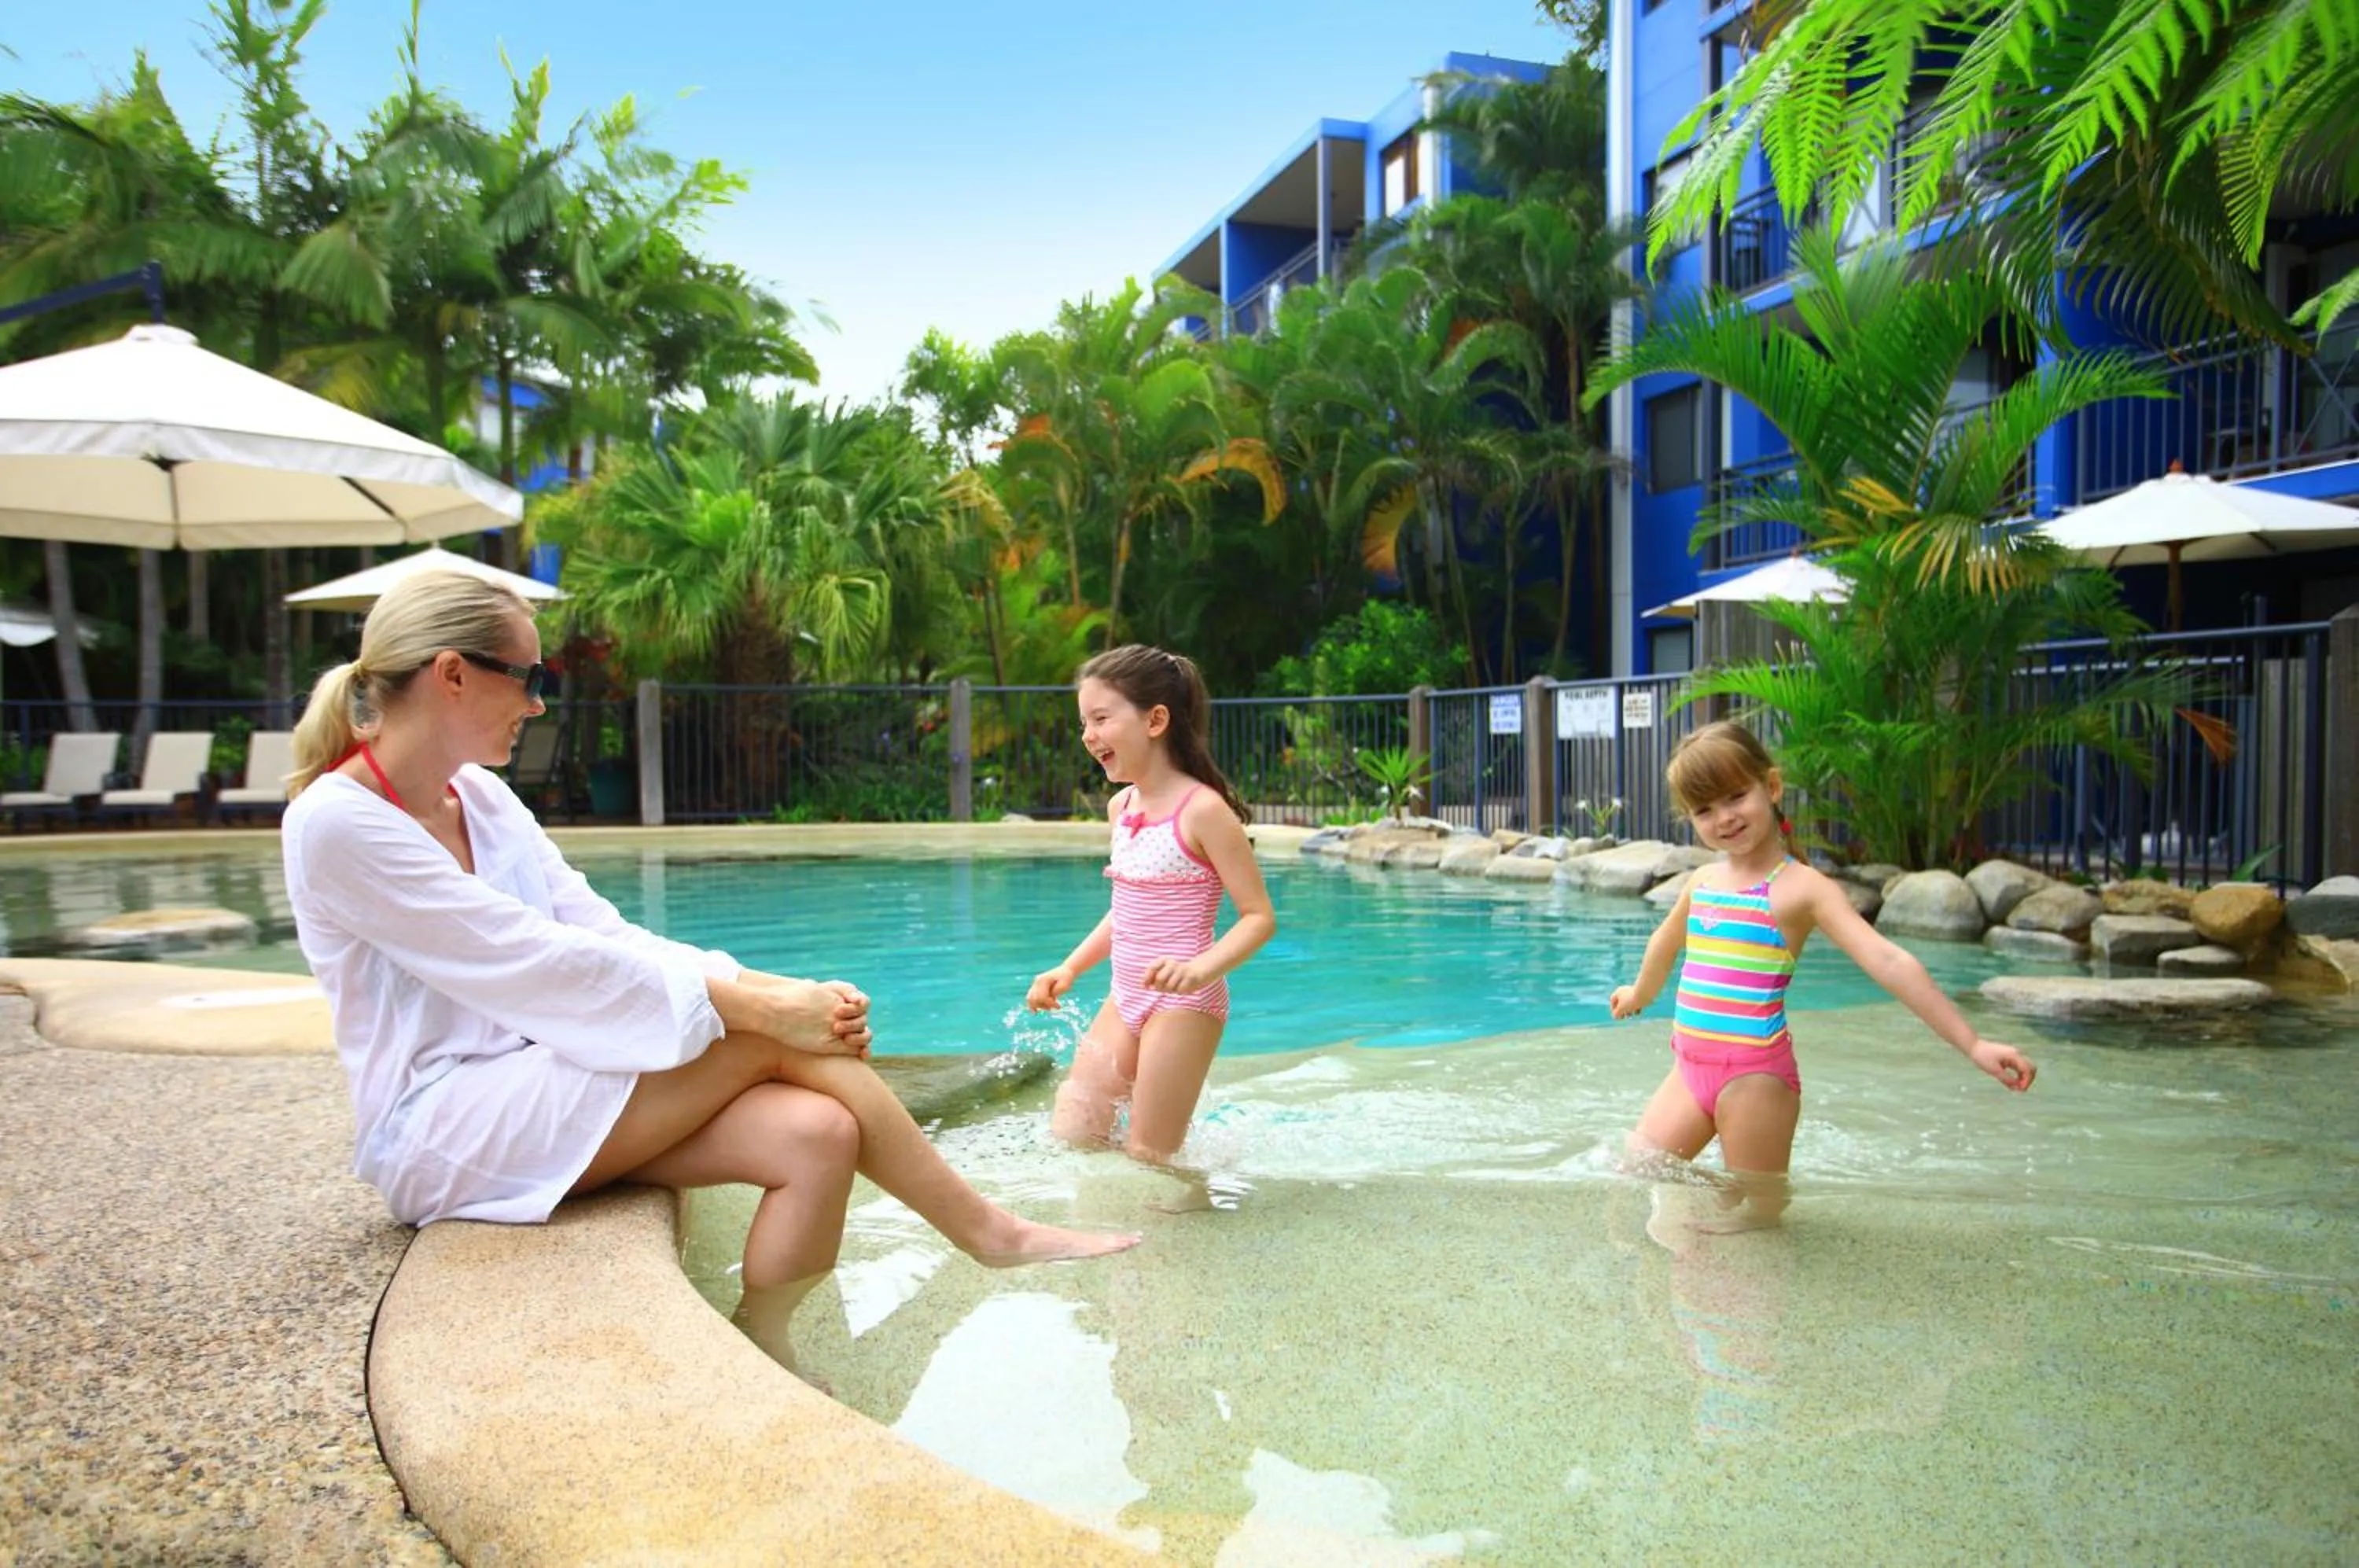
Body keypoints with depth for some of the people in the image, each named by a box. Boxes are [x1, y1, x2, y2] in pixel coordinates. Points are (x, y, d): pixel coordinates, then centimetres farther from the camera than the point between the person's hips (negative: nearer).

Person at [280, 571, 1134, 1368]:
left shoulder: (479, 794, 10)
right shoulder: (337, 823, -14)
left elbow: (601, 933, 5)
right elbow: (544, 967, -22)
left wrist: (768, 985, -11)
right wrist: (753, 1005, -23)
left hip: (540, 1087, 7)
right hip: (438, 1133, -7)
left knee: (817, 1134, -20)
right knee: (774, 1039, -21)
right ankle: (991, 1233, -8)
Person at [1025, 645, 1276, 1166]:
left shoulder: (1202, 810, -15)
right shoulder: (1120, 807, 8)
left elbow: (1259, 916, -15)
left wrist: (1203, 968, -30)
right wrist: (1068, 969, 15)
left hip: (1183, 1004, -7)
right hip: (1125, 998, 7)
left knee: (1148, 1158, 0)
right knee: (1070, 1135, 7)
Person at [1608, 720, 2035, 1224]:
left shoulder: (1802, 888, -9)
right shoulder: (1702, 881, 10)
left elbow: (1888, 963, -17)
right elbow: (1667, 941, 31)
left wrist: (1972, 1044, -24)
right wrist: (1639, 994, 49)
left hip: (1757, 1073, -6)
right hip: (1691, 1068, 6)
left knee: (1755, 1213, 1)